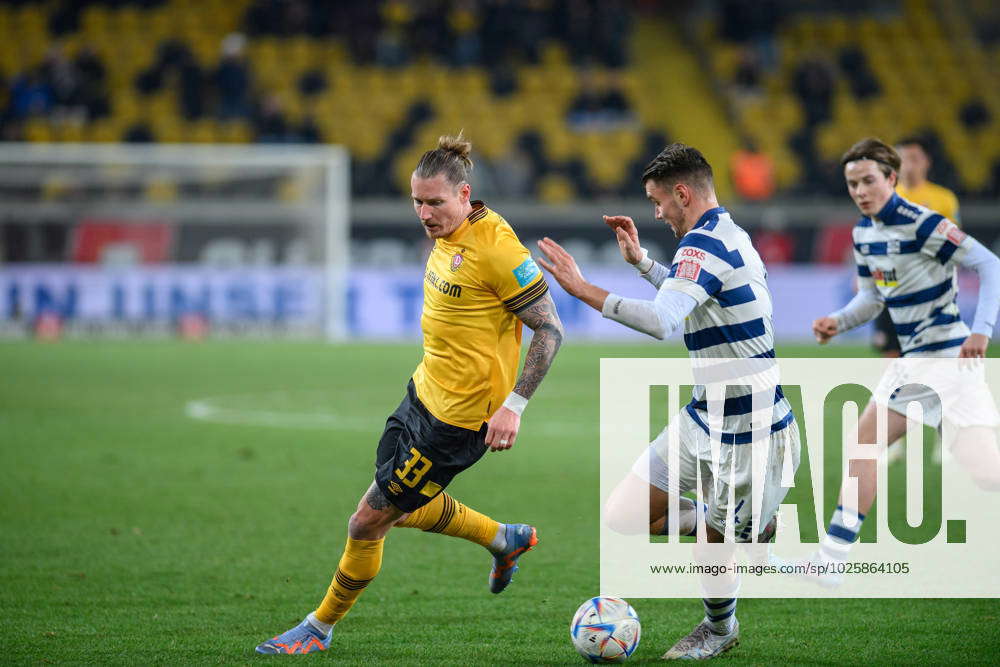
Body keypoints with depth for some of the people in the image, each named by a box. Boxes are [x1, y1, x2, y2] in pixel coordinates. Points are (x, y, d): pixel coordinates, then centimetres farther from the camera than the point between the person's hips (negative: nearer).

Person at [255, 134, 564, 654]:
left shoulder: (496, 248, -23)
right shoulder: (444, 236, 4)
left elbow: (549, 328, -20)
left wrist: (513, 405, -24)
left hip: (456, 419, -9)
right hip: (424, 393, 10)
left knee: (368, 523, -1)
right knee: (401, 507, 24)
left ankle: (320, 628, 18)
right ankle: (505, 540, 41)